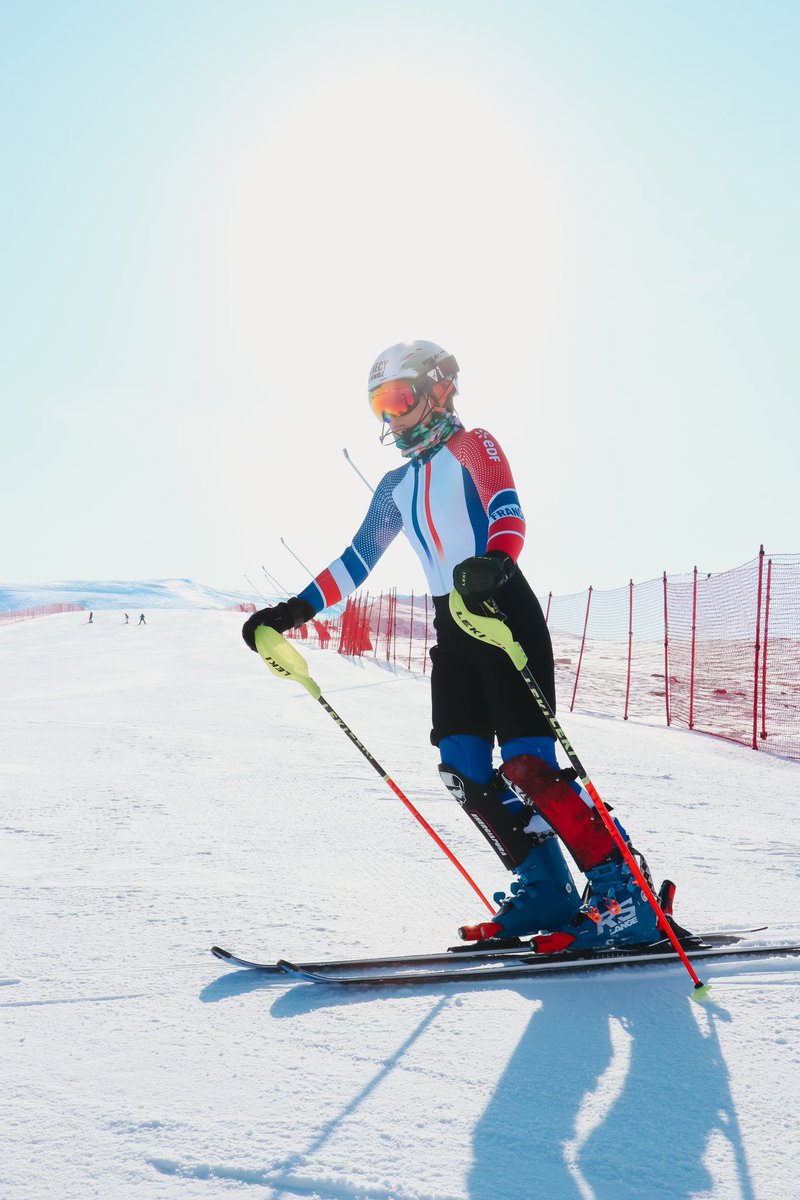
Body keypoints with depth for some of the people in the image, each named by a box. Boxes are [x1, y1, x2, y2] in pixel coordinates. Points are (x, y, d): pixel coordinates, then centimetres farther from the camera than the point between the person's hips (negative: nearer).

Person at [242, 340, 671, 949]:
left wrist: (494, 561, -43)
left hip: (506, 612, -8)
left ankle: (626, 896, -10)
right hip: (452, 627, 8)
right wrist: (293, 611, 13)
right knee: (465, 770, -2)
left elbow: (508, 511, -20)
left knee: (527, 766, -16)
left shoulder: (472, 446, -2)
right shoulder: (397, 484, 20)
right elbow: (357, 560, 22)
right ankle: (546, 891, 6)